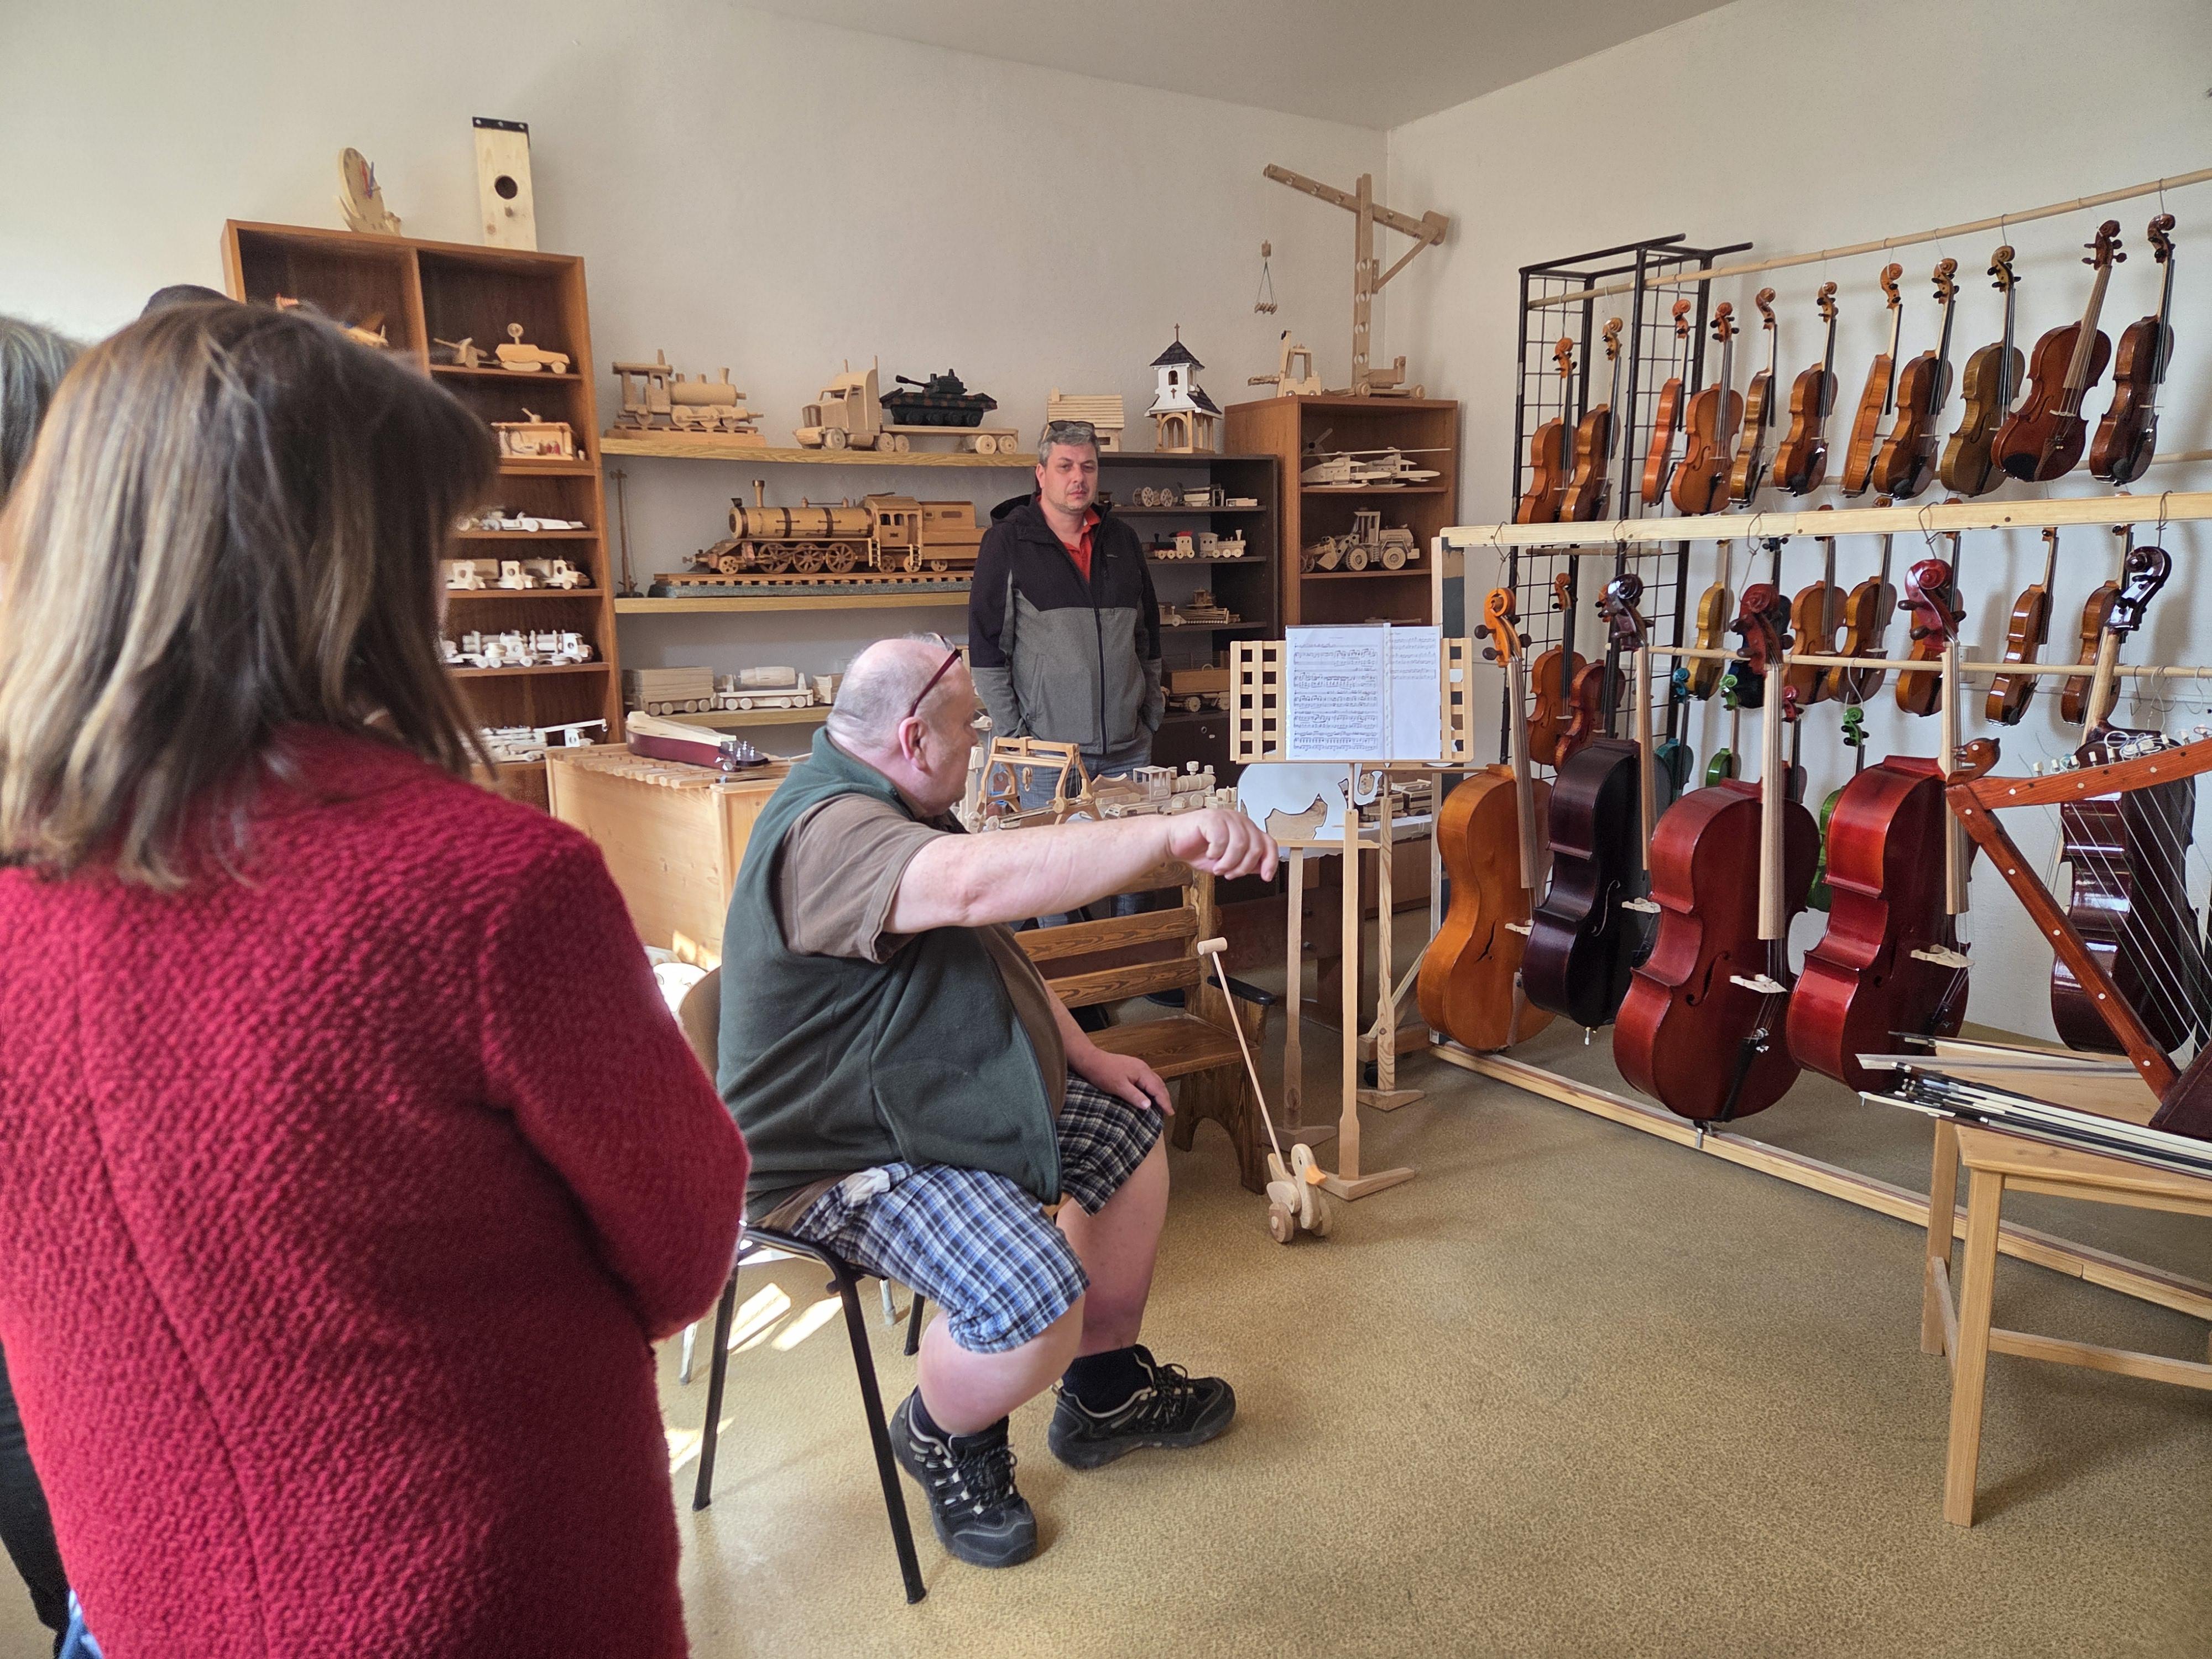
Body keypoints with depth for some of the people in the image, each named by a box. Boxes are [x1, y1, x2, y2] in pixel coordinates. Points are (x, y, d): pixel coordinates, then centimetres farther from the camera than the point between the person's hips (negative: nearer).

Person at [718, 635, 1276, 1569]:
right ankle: (943, 1438, 8)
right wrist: (1171, 835, -52)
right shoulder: (826, 832, -28)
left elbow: (989, 949, 18)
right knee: (1039, 1303, -28)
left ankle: (1105, 1394, 28)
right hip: (849, 1157, -11)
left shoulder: (896, 809, 9)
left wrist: (1085, 1056, 11)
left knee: (1133, 1130, 13)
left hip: (943, 1096, 11)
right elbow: (980, 882, -49)